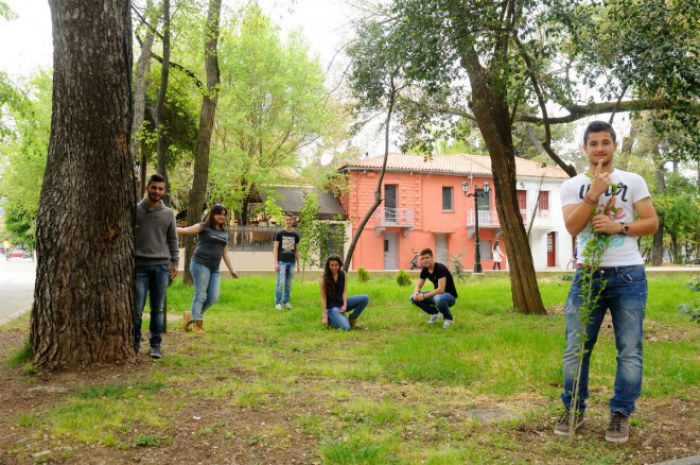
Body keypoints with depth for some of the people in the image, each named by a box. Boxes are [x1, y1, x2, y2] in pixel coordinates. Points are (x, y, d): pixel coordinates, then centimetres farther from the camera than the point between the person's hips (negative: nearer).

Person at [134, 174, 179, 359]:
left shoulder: (169, 214, 8)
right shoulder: (135, 210, 2)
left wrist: (175, 262, 4)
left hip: (162, 266, 2)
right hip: (140, 266, -1)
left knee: (158, 309, 6)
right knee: (136, 309, 0)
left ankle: (155, 345, 14)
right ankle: (135, 343, 14)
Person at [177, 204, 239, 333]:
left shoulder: (224, 233, 18)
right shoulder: (203, 227, 1)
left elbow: (224, 252, 21)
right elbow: (184, 231, -5)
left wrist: (231, 270, 19)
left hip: (215, 269, 6)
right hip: (200, 264, -6)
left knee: (213, 297, 1)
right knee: (200, 295, -5)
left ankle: (191, 315, 18)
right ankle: (197, 324, 5)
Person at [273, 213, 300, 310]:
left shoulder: (295, 235, 10)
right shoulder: (279, 234, -1)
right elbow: (275, 249, -3)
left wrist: (298, 264, 11)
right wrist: (276, 263, -10)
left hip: (291, 262, 4)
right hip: (282, 261, -3)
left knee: (288, 283, 8)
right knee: (281, 283, -6)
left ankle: (286, 301, 18)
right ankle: (278, 302, 3)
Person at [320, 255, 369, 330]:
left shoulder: (343, 274, 0)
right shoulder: (324, 279, -13)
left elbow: (344, 291, -1)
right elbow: (323, 298, -13)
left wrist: (345, 305, -18)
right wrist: (324, 316, -16)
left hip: (342, 302, 5)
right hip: (332, 307, -5)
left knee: (365, 298, -13)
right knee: (346, 327, -26)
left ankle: (352, 318, 2)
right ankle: (331, 319, 4)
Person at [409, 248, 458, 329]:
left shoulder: (440, 268, -25)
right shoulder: (424, 270, -3)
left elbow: (441, 290, -32)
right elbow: (418, 285, 2)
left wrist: (424, 296, -32)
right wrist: (416, 293, -21)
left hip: (450, 296, -7)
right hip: (437, 294, 7)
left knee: (438, 298, -42)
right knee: (413, 298, -8)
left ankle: (449, 318, -10)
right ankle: (435, 313, 9)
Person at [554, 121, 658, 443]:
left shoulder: (633, 181, 5)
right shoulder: (572, 186, 5)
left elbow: (652, 222, 2)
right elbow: (573, 227, -9)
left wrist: (619, 227, -13)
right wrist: (594, 192, -17)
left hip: (628, 275, 0)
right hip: (587, 275, 1)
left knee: (629, 351, 3)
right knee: (576, 349, 4)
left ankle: (621, 414, 18)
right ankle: (573, 409, 20)